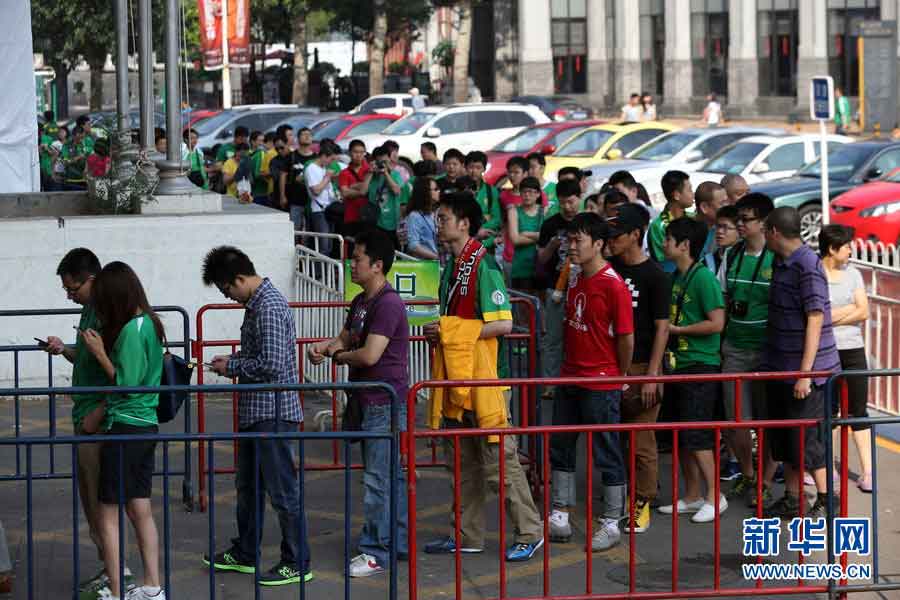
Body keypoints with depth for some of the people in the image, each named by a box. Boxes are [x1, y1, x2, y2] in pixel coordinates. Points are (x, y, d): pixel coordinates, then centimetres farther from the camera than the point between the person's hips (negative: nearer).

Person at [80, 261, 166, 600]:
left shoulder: (131, 330, -18)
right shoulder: (149, 324, 10)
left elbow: (125, 382, -18)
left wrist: (99, 353, -9)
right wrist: (100, 412, 13)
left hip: (125, 429, -9)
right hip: (147, 425, 9)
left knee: (108, 515, -2)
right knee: (141, 509, 13)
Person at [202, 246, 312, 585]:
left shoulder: (270, 307, -20)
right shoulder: (256, 303, 12)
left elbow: (272, 365, -26)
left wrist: (233, 367, -13)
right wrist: (232, 362, 7)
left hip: (273, 411, -11)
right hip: (255, 411, 11)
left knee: (283, 489, -2)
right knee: (247, 484, 20)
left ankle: (297, 564, 6)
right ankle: (245, 554, 32)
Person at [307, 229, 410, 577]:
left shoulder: (388, 304, -18)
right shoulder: (360, 302, 13)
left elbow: (369, 355, -25)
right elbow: (344, 339, 23)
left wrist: (339, 356, -6)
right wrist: (323, 348, 1)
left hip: (384, 402, -10)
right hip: (370, 401, 10)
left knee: (378, 478, -8)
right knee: (392, 474, 15)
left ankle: (376, 551, -4)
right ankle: (399, 541, 23)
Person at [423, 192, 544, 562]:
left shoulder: (483, 265, -15)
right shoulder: (453, 266, 14)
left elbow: (503, 323, -21)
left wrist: (453, 330, -18)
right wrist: (438, 333, 6)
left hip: (482, 379, -9)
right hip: (455, 378, 9)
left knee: (498, 461, -5)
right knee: (463, 462, 13)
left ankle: (529, 533, 3)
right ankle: (468, 535, 20)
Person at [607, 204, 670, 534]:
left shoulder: (655, 276, -7)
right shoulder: (610, 268, 9)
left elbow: (662, 327, -9)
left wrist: (652, 376, -13)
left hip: (640, 368, -6)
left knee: (641, 443, -2)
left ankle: (642, 505, 6)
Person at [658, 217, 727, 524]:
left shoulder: (703, 278, -15)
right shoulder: (675, 277, 11)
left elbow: (717, 323, -20)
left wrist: (676, 329, -14)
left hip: (700, 365, -9)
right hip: (678, 364, 9)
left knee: (696, 434, -9)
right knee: (682, 434, 12)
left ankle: (714, 496, -1)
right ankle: (692, 497, 19)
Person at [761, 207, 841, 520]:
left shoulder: (808, 266, -18)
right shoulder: (780, 263, 9)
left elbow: (815, 321, -21)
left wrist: (805, 374, -23)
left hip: (806, 370, -9)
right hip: (780, 368, 9)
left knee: (806, 438, -4)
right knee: (783, 436, 15)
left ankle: (826, 502, 7)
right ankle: (791, 499, 25)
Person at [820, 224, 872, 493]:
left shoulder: (853, 274, 9)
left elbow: (864, 313, 2)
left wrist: (833, 315, -7)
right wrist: (850, 310, -7)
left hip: (853, 350, 3)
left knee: (858, 411, -1)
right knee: (828, 411, 6)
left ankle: (867, 471, -3)